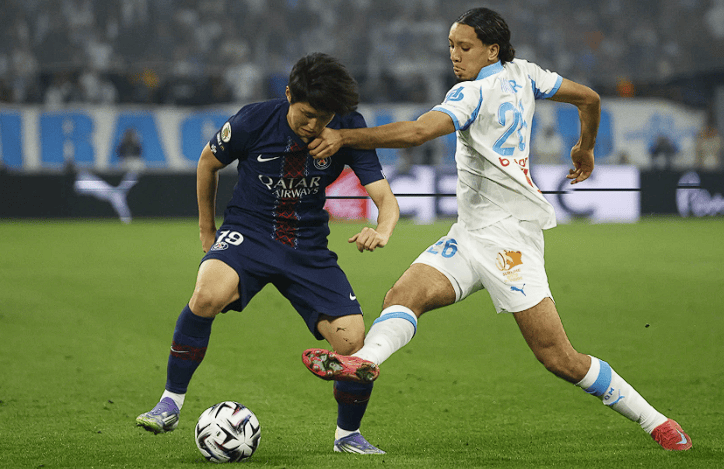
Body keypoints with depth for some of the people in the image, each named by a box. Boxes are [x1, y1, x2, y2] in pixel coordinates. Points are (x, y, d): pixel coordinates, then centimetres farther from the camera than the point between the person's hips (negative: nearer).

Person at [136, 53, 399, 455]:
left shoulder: (348, 129, -11)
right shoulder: (254, 121, -15)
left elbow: (385, 199, -13)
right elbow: (208, 162, 5)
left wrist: (381, 231, -37)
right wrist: (206, 230, 13)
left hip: (308, 248, 2)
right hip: (248, 233, -2)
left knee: (354, 342, -13)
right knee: (208, 294, -35)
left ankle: (347, 434, 15)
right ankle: (170, 404, -19)